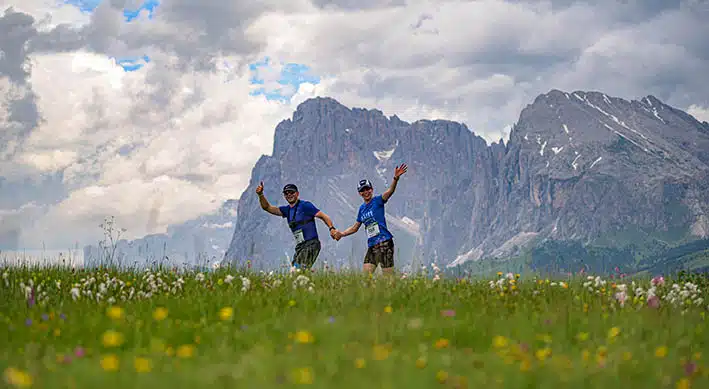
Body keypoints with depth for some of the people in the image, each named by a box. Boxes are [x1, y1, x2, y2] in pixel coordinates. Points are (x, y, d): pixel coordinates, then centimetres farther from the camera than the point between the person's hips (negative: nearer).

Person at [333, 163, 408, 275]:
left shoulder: (377, 201, -1)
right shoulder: (362, 208, 17)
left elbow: (390, 191, -19)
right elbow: (355, 227, 27)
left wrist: (395, 178, -37)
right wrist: (341, 234, 18)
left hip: (384, 243, -7)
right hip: (371, 246, 7)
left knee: (388, 276, -11)